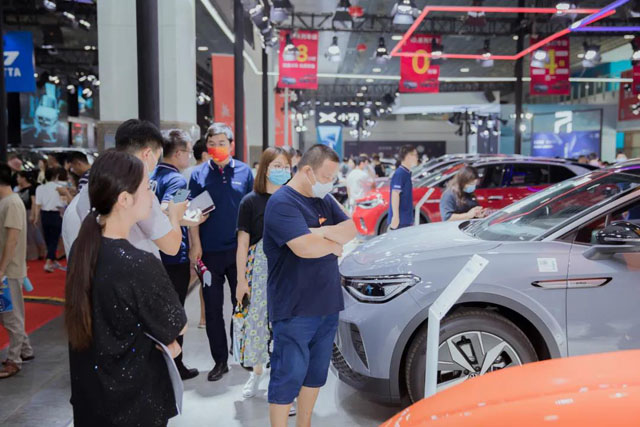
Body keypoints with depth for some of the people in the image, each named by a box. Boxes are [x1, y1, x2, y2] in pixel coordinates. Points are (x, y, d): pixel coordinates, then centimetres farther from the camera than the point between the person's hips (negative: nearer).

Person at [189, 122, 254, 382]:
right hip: (210, 252, 0)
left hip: (239, 250, 0)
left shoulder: (244, 171, 2)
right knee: (213, 309, 7)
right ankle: (220, 360, 21)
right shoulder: (199, 175, 1)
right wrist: (195, 245, -9)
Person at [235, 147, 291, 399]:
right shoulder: (251, 202, -2)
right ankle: (256, 372, 29)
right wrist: (241, 280, -3)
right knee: (257, 320, 6)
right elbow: (243, 243, -1)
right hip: (259, 271, -1)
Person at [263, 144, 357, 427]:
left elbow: (351, 229, 2)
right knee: (289, 375, 1)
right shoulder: (282, 202, -15)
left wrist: (321, 232, -15)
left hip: (327, 304, 8)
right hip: (295, 308, -8)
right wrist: (335, 244, -7)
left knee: (316, 371, 17)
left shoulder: (324, 199, 11)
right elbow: (305, 247, -26)